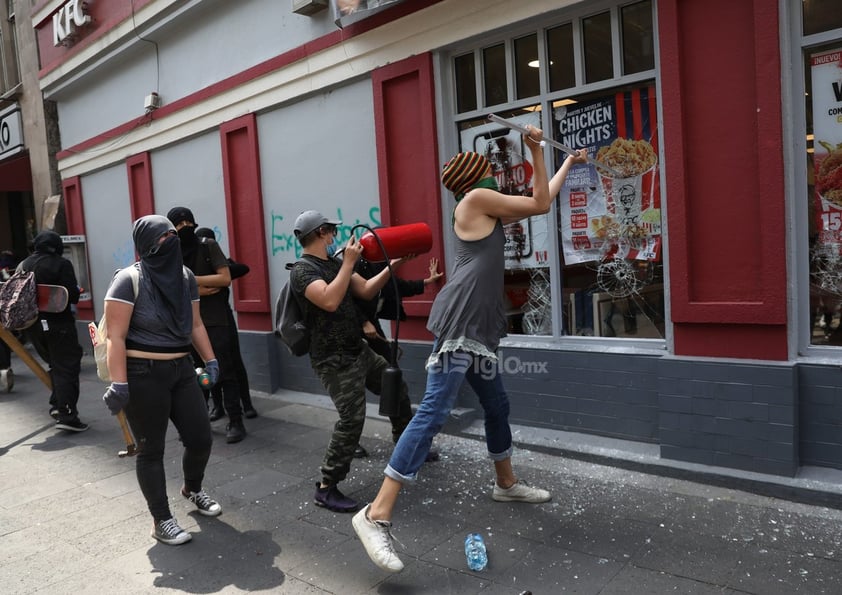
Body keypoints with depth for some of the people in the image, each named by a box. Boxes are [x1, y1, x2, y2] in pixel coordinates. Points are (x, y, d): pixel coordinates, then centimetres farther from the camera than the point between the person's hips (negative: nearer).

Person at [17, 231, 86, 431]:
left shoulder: (22, 266, 8)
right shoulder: (61, 264, -9)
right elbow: (73, 296, -16)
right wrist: (76, 290, 5)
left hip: (32, 326, 6)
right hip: (58, 324, -6)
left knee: (55, 365, 22)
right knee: (66, 368, -3)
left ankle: (56, 405, 22)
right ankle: (67, 416, -8)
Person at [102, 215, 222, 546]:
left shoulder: (185, 277, 6)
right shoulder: (129, 280, -13)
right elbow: (115, 336, -16)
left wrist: (210, 360, 12)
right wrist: (119, 384, -21)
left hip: (181, 370, 6)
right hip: (143, 375, -6)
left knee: (201, 438, 10)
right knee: (151, 449, 5)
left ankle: (192, 490, 40)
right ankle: (161, 521, 21)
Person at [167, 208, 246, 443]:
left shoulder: (209, 246, 0)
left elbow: (225, 278, -9)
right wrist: (198, 290, -14)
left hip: (217, 321, -3)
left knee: (225, 372, -3)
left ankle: (235, 422, 2)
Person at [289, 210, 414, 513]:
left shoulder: (334, 264, 10)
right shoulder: (302, 270, -15)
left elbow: (366, 291, 10)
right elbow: (330, 301, -32)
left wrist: (392, 265, 2)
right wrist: (349, 262, -26)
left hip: (360, 350, 9)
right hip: (335, 360, -9)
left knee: (397, 388, 20)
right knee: (352, 418, -17)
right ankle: (326, 488, -4)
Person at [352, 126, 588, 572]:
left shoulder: (492, 215, 26)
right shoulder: (475, 199, 0)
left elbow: (542, 200, 36)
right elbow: (540, 206, 3)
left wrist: (569, 162, 45)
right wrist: (536, 150, 8)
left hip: (477, 330, 10)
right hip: (459, 323, -10)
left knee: (497, 407, 21)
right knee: (434, 411, -18)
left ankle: (506, 484, 41)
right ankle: (377, 514, -19)